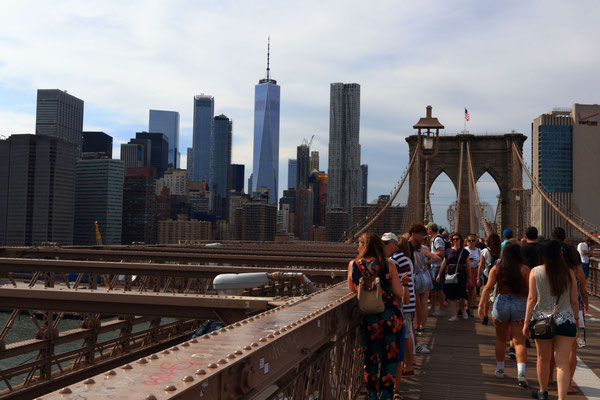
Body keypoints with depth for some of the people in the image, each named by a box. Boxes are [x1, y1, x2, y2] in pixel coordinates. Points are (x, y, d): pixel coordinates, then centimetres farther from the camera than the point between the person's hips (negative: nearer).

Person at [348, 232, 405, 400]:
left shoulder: (353, 264, -1)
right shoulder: (388, 265, -3)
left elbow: (352, 290, 9)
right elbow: (399, 293, -4)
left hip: (369, 318, 1)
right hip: (390, 315, -1)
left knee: (371, 358, 16)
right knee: (390, 357, 12)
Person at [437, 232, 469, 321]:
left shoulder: (464, 252, 6)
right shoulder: (448, 251, 8)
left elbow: (467, 265, 7)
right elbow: (444, 263, 11)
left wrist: (469, 277, 5)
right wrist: (439, 274, 9)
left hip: (461, 275, -1)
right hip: (450, 274, 1)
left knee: (461, 295, -5)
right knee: (452, 295, 1)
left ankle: (462, 309, 25)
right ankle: (455, 315, 7)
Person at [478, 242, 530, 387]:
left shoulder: (496, 269, 0)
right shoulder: (524, 269, -3)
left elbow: (488, 287, -8)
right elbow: (530, 289, -7)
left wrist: (481, 305, -9)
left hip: (501, 303, 1)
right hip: (520, 305, -1)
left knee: (501, 339, 18)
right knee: (519, 341, 1)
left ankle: (500, 369, 27)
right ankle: (521, 373, -14)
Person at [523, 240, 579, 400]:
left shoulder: (535, 272, -4)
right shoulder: (569, 273, -2)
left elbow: (532, 299, -4)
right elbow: (574, 300, 2)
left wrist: (526, 322, 1)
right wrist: (576, 318, 17)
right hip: (565, 320, 0)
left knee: (543, 359, 17)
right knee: (563, 362, 0)